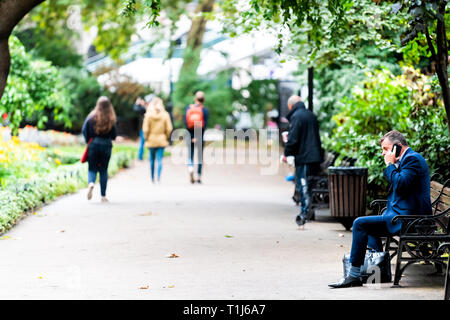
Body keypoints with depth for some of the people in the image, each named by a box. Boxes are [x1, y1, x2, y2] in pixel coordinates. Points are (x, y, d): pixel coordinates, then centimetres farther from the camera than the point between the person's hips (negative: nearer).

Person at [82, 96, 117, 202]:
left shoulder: (91, 117, -5)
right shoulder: (111, 119, -7)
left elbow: (84, 130, -5)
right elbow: (114, 135, -4)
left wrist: (88, 141, 9)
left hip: (93, 145, 0)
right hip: (106, 146, 0)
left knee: (92, 168, 9)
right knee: (103, 170, 10)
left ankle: (91, 183, -24)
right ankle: (103, 195, 12)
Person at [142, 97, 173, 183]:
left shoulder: (148, 115, -9)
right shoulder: (165, 115, -6)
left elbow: (145, 129, -9)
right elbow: (169, 128, -6)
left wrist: (146, 138, 6)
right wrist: (166, 137, 9)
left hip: (151, 140, 0)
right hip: (162, 140, 0)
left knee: (152, 160, 12)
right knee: (160, 159, 1)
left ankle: (152, 178, 20)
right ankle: (159, 177, -11)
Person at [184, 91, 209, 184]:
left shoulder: (188, 108, 2)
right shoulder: (205, 110, -3)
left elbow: (185, 123, -4)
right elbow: (205, 125, -10)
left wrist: (192, 136, -5)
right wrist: (198, 137, -9)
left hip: (190, 134, 1)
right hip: (200, 136, -1)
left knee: (190, 156, 8)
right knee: (200, 157, 9)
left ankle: (190, 169, -20)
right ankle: (199, 177, 11)